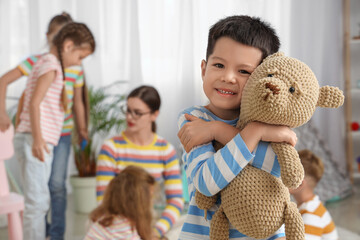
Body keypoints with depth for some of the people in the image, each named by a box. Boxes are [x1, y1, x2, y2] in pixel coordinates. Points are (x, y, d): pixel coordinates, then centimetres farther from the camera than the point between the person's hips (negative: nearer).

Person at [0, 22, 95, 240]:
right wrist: (37, 138, -25)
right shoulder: (51, 64, -9)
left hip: (39, 142, 10)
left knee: (40, 201, 15)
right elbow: (34, 103, -18)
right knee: (38, 202, -9)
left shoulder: (46, 63, 20)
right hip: (35, 141, -10)